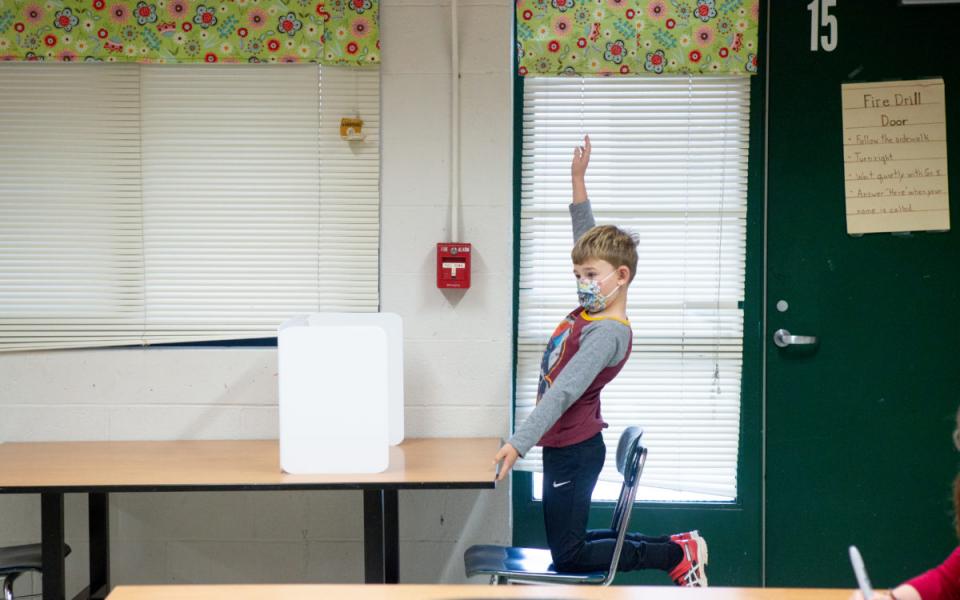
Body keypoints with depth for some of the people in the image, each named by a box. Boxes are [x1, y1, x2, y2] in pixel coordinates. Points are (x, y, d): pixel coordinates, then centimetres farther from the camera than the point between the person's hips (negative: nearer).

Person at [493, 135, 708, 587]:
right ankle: (676, 547, 21)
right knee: (572, 543, 16)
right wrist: (578, 179, 14)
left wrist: (519, 444, -36)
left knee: (568, 559, -1)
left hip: (575, 451, -9)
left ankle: (678, 554, 7)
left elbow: (564, 391, -30)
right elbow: (586, 237, 17)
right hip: (564, 447, 9)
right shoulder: (593, 309, 4)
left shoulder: (608, 333, -21)